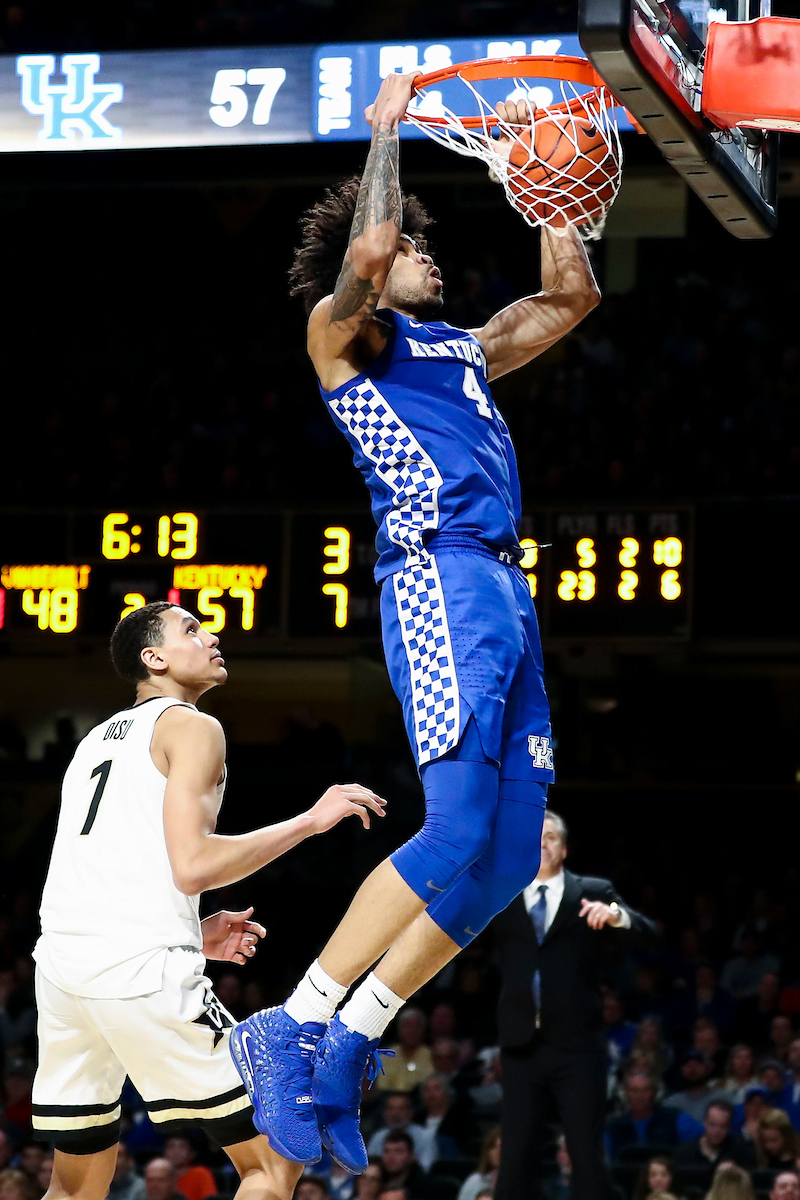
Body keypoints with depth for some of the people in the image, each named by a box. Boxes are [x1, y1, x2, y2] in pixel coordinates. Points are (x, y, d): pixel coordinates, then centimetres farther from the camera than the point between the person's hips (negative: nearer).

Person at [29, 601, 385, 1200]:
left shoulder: (98, 738, 26)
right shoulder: (192, 727, 1)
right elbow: (193, 867, -13)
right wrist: (310, 820, -6)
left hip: (60, 962, 8)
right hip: (142, 969, -8)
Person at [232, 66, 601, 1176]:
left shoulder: (463, 349, 29)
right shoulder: (343, 331, 8)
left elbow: (572, 294, 32)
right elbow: (365, 250, -13)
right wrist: (387, 128, 0)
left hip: (505, 589, 8)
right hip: (439, 577, -8)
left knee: (511, 853, 2)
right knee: (458, 828, -21)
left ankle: (349, 1043, 5)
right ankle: (291, 1028, -16)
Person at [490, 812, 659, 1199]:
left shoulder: (593, 894, 4)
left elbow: (648, 934, -6)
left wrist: (617, 916, -28)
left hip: (577, 1045, -1)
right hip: (522, 1047, 2)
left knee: (587, 1156, 1)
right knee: (516, 1156, 3)